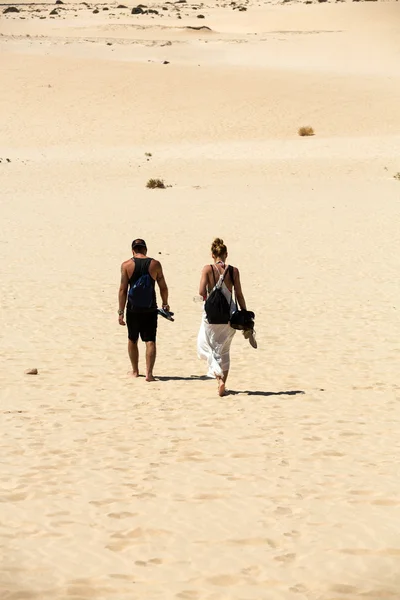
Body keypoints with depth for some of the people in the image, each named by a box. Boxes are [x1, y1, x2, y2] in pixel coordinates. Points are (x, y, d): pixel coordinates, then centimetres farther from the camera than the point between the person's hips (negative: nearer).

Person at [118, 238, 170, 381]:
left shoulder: (126, 265, -4)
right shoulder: (155, 264, -1)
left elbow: (123, 289, -6)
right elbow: (163, 287, 5)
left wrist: (121, 312, -3)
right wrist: (165, 304, 22)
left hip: (133, 309, 0)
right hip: (150, 309, 0)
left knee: (132, 340, 18)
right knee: (150, 341, 0)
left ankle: (135, 371, 27)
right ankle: (149, 373, -11)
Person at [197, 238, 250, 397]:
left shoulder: (208, 269, -9)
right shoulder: (233, 271, -3)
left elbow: (202, 292, -16)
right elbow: (239, 295, -2)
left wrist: (208, 297, 7)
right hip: (229, 315, 2)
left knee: (204, 347, 15)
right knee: (224, 351, 16)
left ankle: (218, 373, -7)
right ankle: (222, 382, 12)